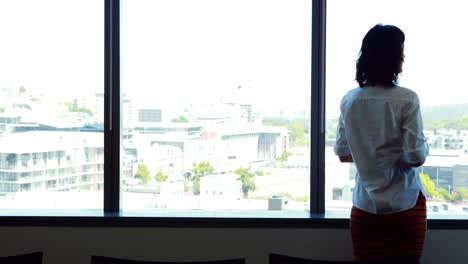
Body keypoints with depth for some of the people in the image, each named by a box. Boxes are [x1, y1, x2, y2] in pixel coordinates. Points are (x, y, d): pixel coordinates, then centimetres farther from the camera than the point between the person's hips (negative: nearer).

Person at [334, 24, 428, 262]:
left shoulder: (349, 100, -2)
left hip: (365, 206, 4)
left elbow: (343, 154, 5)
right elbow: (416, 157, -15)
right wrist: (425, 147, 5)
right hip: (404, 204, -4)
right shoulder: (406, 99, -15)